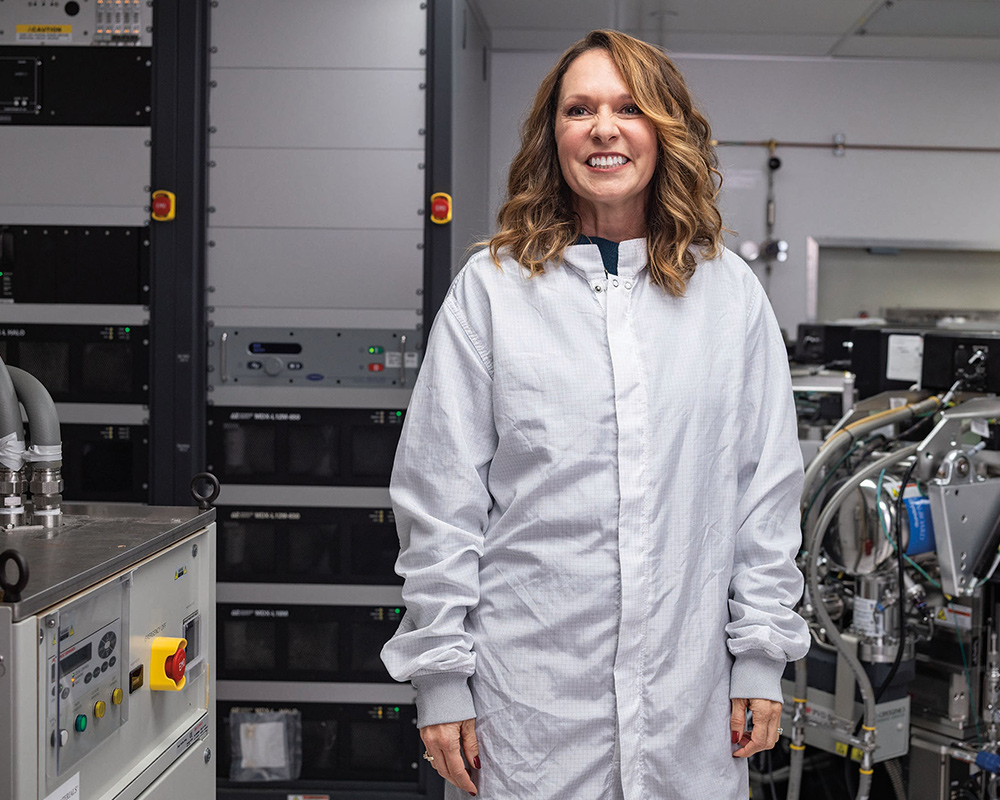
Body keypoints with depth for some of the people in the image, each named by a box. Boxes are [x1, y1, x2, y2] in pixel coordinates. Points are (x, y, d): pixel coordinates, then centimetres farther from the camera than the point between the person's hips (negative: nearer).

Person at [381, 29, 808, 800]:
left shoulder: (731, 291, 5)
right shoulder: (491, 288, -1)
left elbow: (768, 488, 7)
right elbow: (440, 500, -1)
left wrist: (762, 655, 4)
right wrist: (441, 676, -3)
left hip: (688, 687, 2)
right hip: (527, 690, -1)